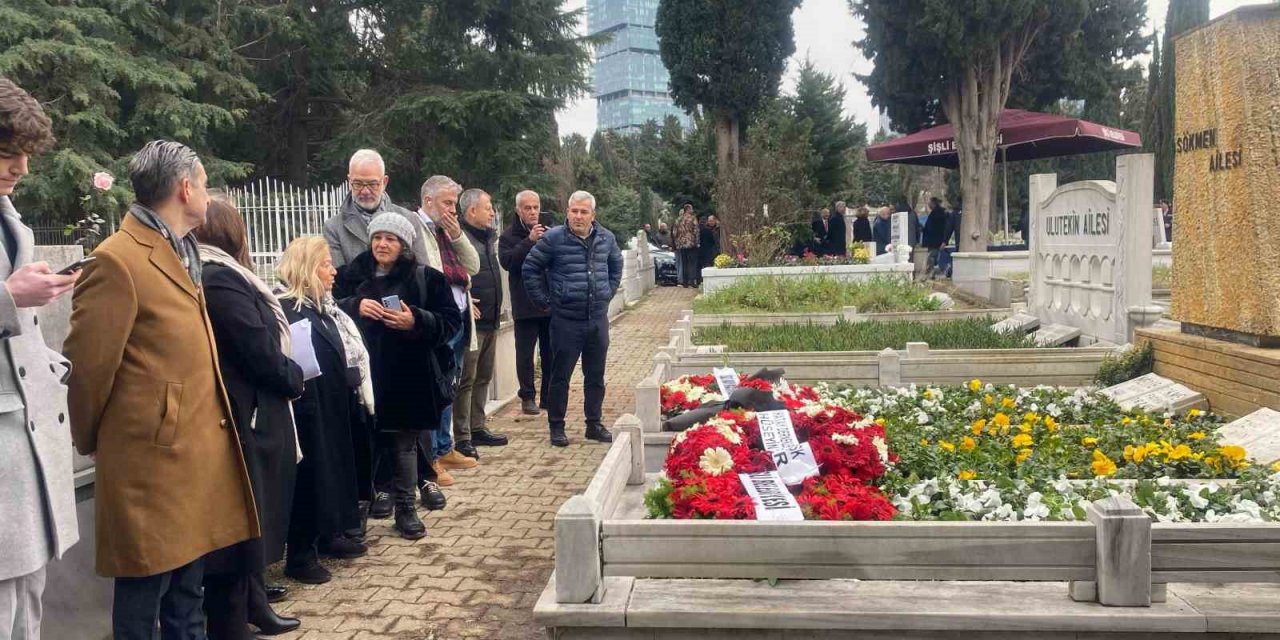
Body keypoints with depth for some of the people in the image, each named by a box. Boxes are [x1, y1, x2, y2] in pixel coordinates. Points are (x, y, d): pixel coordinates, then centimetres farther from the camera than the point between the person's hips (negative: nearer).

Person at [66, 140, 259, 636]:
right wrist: (92, 441, 2)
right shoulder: (117, 260, -14)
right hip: (152, 456, -8)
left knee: (188, 597, 18)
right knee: (143, 598, 5)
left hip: (199, 450, 8)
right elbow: (87, 363, -12)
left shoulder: (182, 252, 15)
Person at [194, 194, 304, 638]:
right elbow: (262, 353, -20)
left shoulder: (210, 275, 12)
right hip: (245, 421, -10)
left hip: (241, 418, 10)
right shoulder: (223, 279, -19)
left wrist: (286, 373, 5)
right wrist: (296, 378, -4)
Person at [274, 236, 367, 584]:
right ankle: (300, 555, 9)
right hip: (307, 411, -9)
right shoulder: (285, 309, -17)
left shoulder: (322, 305, 13)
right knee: (310, 477, -2)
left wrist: (351, 389, 6)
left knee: (333, 469, 17)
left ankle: (329, 535, 32)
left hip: (333, 408, 9)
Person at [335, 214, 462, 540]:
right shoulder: (352, 275, 7)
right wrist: (355, 306, -13)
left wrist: (416, 321, -19)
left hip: (411, 374, -1)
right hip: (365, 373, 1)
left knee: (406, 441, 8)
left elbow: (452, 322, -3)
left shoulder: (426, 278, -1)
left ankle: (405, 508, 21)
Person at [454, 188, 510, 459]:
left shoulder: (488, 237, 17)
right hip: (471, 321, -9)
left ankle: (477, 429, 26)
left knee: (483, 378, 15)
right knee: (466, 380, -5)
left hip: (489, 320, 9)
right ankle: (461, 439, -1)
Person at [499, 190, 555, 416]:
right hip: (525, 304, -3)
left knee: (550, 353, 10)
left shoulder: (549, 226, 8)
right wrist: (529, 241, -23)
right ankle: (527, 397, 11)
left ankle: (549, 396, 20)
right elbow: (507, 261, -17)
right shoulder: (509, 235, -1)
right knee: (525, 353, 2)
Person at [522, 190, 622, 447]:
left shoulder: (606, 238, 6)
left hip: (598, 319, 4)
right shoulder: (553, 238, -8)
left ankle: (594, 424, 24)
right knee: (561, 375, 3)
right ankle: (557, 427, 15)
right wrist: (544, 300, -2)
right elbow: (531, 268, -2)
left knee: (596, 375, 12)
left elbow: (616, 264, 25)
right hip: (566, 320, -4)